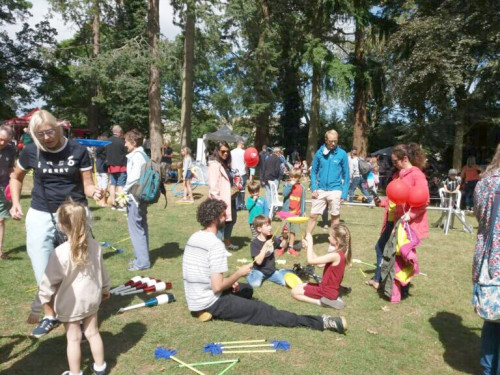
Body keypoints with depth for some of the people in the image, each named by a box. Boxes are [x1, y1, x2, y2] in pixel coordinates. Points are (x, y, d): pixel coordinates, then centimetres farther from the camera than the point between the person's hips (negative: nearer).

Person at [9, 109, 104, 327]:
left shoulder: (78, 150, -10)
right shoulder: (31, 152, -5)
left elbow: (87, 184, -7)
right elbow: (16, 178, 14)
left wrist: (94, 192, -30)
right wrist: (15, 202, 0)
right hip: (41, 216, 1)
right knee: (44, 274, 5)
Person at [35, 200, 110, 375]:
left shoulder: (61, 252, -24)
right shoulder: (94, 245, -8)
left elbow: (50, 280, -14)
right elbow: (102, 271, 5)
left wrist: (45, 298, 4)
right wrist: (105, 289, 21)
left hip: (69, 303, -5)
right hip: (91, 298, 5)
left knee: (73, 339, 12)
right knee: (93, 333, 20)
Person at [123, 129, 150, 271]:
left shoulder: (137, 156, -15)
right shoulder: (143, 155, 13)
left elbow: (134, 178, -23)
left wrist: (124, 192, -9)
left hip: (134, 197, -10)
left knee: (136, 229, -3)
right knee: (141, 228, 15)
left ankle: (142, 262, 2)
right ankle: (142, 257, 26)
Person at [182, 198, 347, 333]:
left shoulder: (193, 238, 5)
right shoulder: (215, 244, -22)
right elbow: (217, 286, -24)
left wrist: (230, 282, 7)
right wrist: (239, 273, -9)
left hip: (193, 302, 9)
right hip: (210, 303, -9)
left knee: (246, 289, 27)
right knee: (264, 311, -7)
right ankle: (321, 322, -7)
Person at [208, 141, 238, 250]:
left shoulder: (225, 164, 16)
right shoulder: (214, 164, -14)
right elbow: (213, 185, -22)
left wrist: (236, 185, 15)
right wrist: (217, 200, -25)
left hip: (230, 198, 10)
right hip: (221, 199, -10)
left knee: (231, 219, 19)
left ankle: (227, 242, 35)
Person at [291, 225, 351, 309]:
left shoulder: (335, 255, -27)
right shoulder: (340, 253, 2)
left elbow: (310, 260, -26)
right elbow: (320, 264, 6)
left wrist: (310, 242, -17)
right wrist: (309, 247, 0)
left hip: (327, 291, -9)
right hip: (332, 289, 9)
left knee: (295, 292, -3)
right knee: (299, 286, 17)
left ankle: (320, 302, -10)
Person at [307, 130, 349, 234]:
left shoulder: (342, 154, -2)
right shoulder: (319, 153, 2)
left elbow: (346, 175, 1)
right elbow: (314, 172, 8)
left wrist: (344, 193, -4)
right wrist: (314, 188, -3)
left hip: (335, 190, -1)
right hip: (320, 190, 1)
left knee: (335, 216, 9)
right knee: (313, 215, 3)